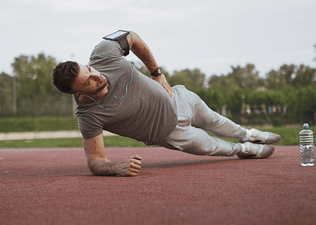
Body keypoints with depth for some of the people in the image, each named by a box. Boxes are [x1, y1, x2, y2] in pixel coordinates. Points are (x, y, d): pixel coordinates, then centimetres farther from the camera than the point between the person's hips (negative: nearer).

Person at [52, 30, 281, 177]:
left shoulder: (104, 52, -28)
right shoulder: (89, 116, -37)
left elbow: (132, 38, -6)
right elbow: (95, 161, -33)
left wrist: (157, 72, -4)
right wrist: (117, 167, -54)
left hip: (176, 98, 4)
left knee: (212, 120, 31)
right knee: (210, 146, 19)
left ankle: (247, 134, 65)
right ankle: (244, 149, 57)